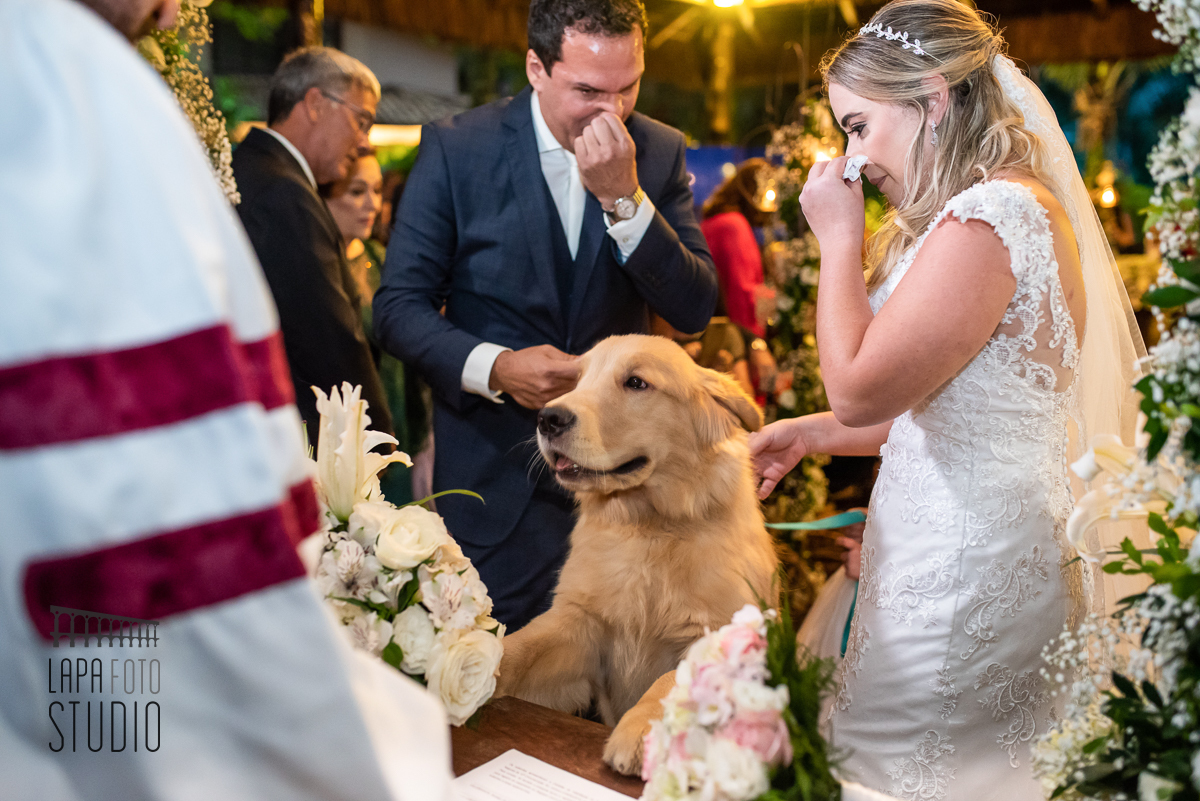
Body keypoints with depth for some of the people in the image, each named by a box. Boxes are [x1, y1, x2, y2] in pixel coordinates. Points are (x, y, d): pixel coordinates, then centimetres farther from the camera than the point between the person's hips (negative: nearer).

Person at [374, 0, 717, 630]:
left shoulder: (659, 152, 0)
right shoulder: (456, 148, -7)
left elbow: (695, 310, -6)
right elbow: (400, 305, -5)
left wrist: (624, 199, -19)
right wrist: (491, 366, -23)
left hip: (623, 475, 3)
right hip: (495, 477, -2)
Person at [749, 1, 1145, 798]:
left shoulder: (993, 214, -20)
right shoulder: (1008, 204, 13)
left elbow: (860, 388, -21)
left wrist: (840, 238, -10)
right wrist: (809, 434, 10)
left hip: (964, 566, -10)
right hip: (966, 545, 10)